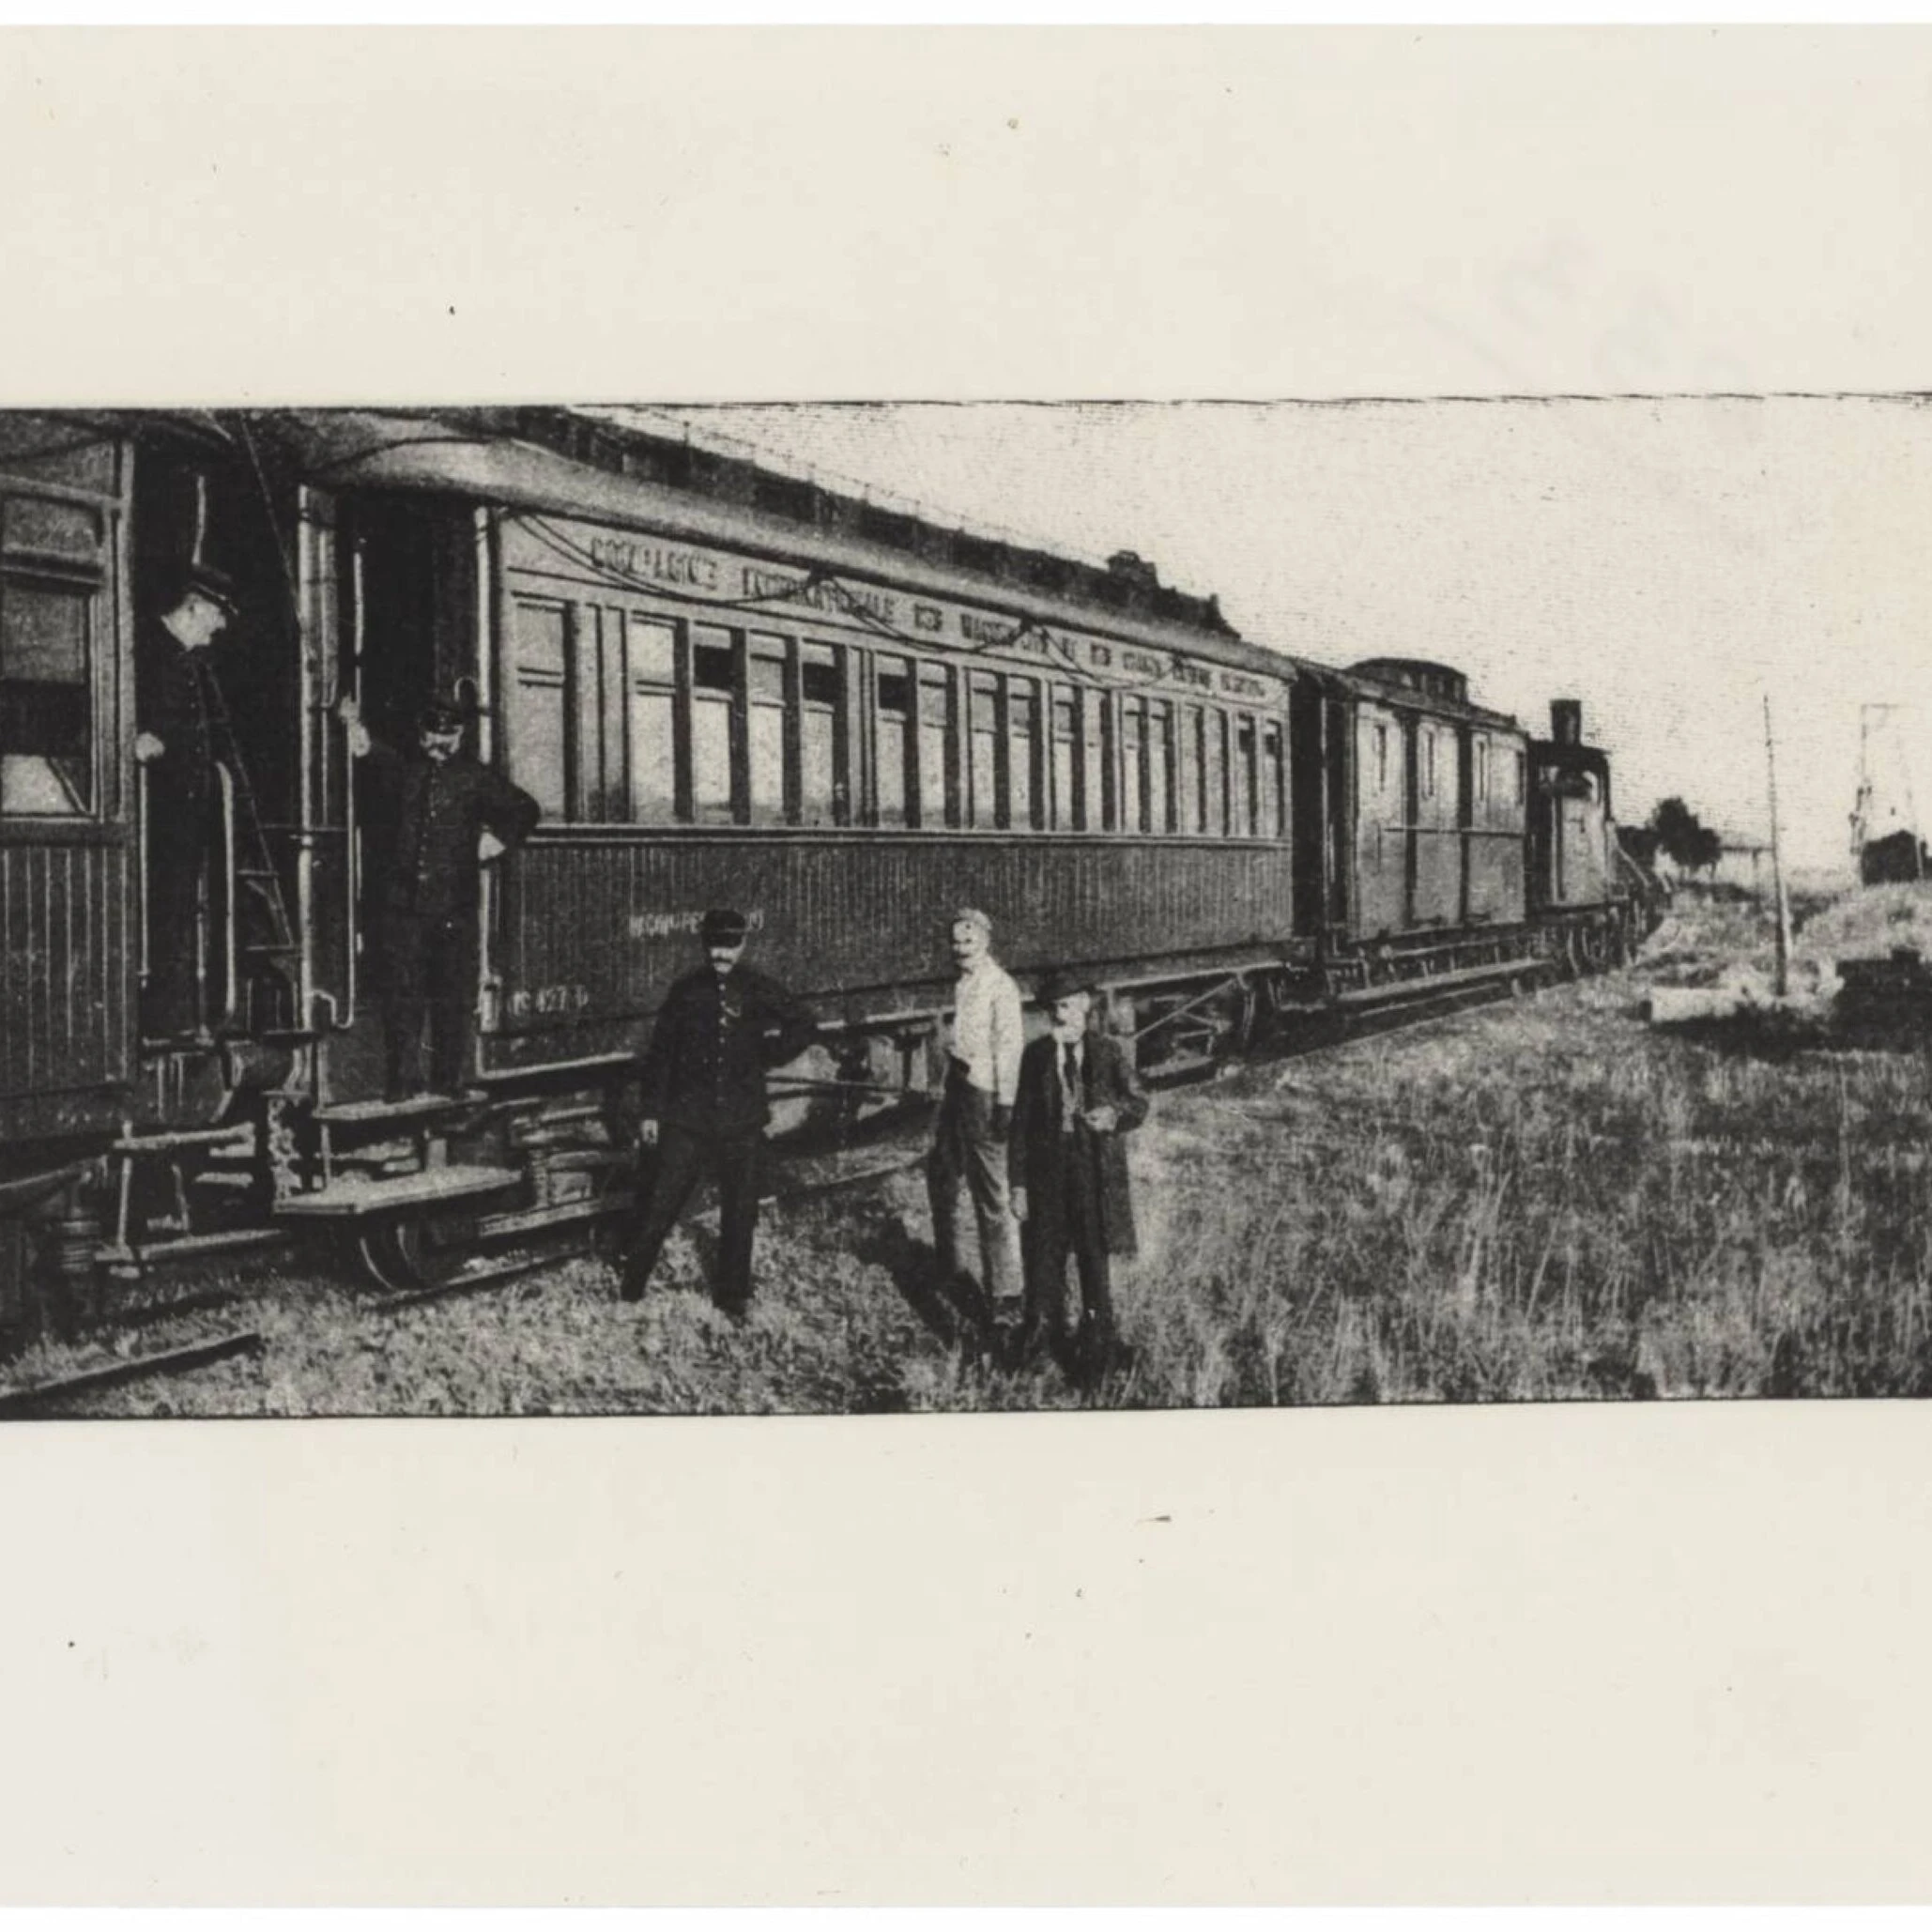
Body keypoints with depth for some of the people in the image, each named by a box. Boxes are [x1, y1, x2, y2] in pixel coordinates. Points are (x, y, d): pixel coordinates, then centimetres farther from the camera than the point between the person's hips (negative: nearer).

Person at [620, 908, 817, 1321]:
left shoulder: (759, 991, 0)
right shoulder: (686, 990, -1)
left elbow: (804, 1025, 15)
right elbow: (660, 1052, 4)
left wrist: (767, 1055, 6)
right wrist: (652, 1110, 3)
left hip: (742, 1120, 1)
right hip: (687, 1118, -1)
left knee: (739, 1213, 9)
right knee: (659, 1207, -3)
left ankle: (732, 1295, 23)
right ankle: (631, 1289, 12)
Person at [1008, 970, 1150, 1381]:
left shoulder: (1109, 1052, -2)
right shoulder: (1036, 1055, 0)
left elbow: (1138, 1103, 4)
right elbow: (1021, 1120, 2)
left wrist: (1114, 1114, -20)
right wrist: (1019, 1183, -2)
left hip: (1096, 1167, -1)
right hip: (1048, 1166, 1)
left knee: (1094, 1254, 8)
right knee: (1043, 1253, 5)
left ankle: (1097, 1342, 24)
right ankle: (1042, 1329, 25)